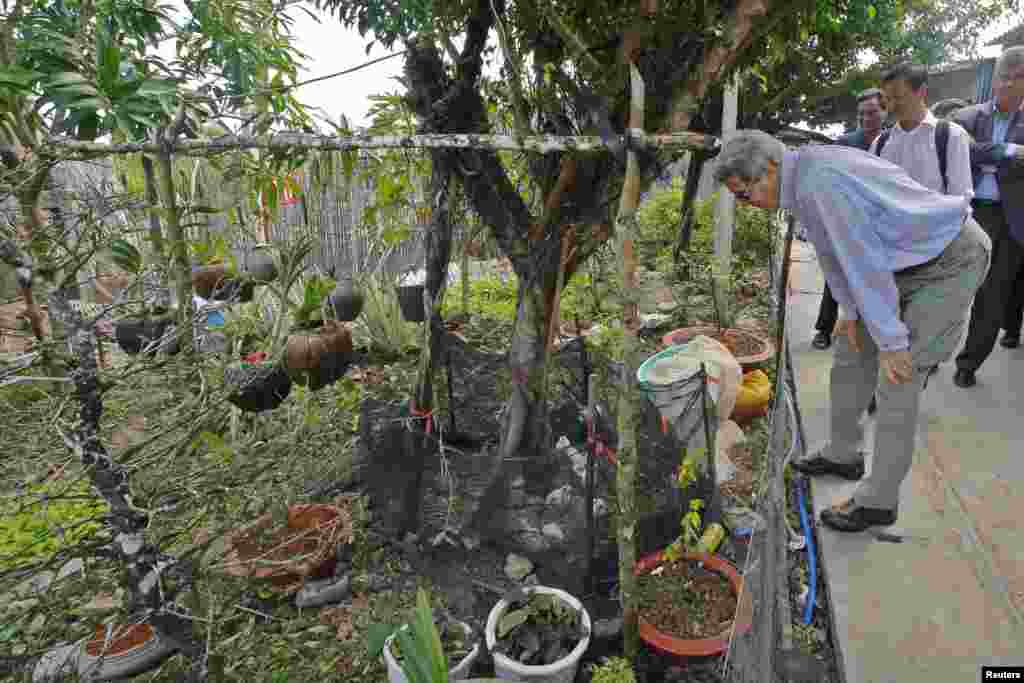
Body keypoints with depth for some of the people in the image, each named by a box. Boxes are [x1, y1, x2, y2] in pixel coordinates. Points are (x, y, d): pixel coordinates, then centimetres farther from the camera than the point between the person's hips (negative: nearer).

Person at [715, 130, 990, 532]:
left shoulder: (820, 182, -31)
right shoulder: (802, 178, -1)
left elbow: (865, 261, -30)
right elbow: (832, 249, 8)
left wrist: (890, 341, -24)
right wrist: (850, 311, 5)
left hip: (952, 260, -10)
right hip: (912, 262, 10)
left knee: (898, 376, -9)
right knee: (852, 348, 13)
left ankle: (878, 499, 4)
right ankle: (843, 453, 29)